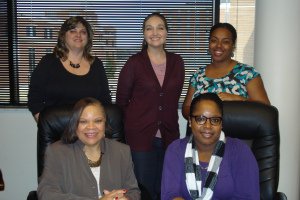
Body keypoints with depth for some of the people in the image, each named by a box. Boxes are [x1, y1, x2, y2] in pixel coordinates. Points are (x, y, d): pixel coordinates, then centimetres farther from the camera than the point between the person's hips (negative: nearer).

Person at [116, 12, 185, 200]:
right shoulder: (134, 63, -6)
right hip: (140, 135, -3)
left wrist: (168, 122, 13)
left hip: (169, 136, 3)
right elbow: (121, 100, 2)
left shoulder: (177, 62, 5)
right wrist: (136, 122, 8)